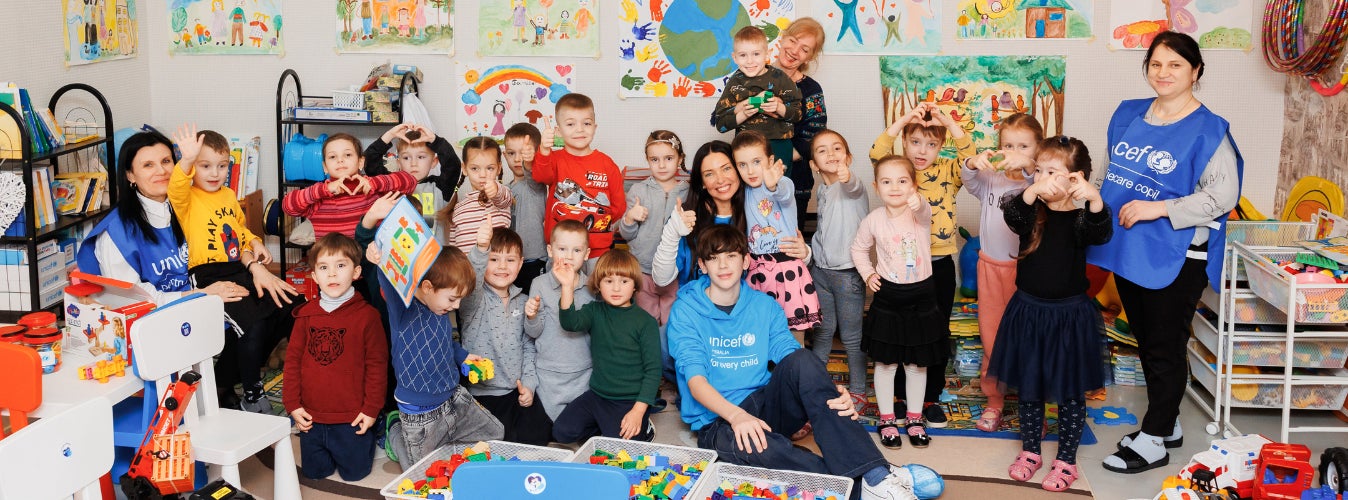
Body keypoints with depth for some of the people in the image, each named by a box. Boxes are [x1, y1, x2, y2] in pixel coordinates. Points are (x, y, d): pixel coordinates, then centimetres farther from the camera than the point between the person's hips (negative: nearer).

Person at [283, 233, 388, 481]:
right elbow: (292, 360, 4)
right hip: (312, 417, 4)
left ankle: (368, 440, 35)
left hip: (351, 418, -3)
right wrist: (292, 404, 0)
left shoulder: (367, 315, -10)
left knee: (354, 472, 9)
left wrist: (371, 409, -9)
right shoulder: (306, 314, 0)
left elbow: (377, 364, -8)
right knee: (314, 472, 15)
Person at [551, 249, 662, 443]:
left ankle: (643, 429, 12)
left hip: (630, 401, -4)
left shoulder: (646, 321, -7)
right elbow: (571, 322, -19)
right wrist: (567, 286, -34)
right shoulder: (595, 311, 3)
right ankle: (604, 426, 16)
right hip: (597, 395, 4)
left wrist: (638, 410, -16)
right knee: (562, 431, -9)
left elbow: (653, 369, -8)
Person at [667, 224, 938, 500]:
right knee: (752, 445, -40)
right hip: (716, 420, -3)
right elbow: (696, 380, -15)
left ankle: (874, 475, -36)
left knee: (801, 359, -27)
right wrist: (736, 415, -34)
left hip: (765, 406, 3)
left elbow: (793, 363, -3)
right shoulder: (685, 311, -4)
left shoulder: (764, 306, 7)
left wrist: (828, 393, -26)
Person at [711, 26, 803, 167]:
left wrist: (779, 107, -19)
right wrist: (743, 114, -17)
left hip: (779, 144, -1)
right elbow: (720, 124, -2)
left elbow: (797, 113, -1)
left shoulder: (779, 78, 1)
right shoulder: (734, 83, 4)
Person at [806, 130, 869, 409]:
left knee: (852, 336, 3)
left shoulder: (853, 185, -13)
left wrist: (846, 178, -61)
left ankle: (858, 392, 16)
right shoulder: (822, 190, 9)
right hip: (820, 269, 6)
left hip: (848, 273, -6)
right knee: (823, 331, 16)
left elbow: (853, 188, -40)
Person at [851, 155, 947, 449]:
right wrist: (868, 274, -1)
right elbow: (859, 249, 12)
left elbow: (922, 210, -38)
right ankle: (886, 419, 23)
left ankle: (914, 417, 28)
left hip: (921, 297, 0)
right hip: (888, 298, 0)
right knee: (886, 362, 9)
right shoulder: (874, 220, -6)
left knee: (917, 363, 12)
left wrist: (917, 201, -60)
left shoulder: (921, 214, -11)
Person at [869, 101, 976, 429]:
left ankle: (931, 397, 23)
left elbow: (968, 154, -16)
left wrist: (945, 120, -23)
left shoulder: (947, 172, 2)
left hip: (940, 264, 1)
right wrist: (905, 118, -26)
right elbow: (877, 153, -20)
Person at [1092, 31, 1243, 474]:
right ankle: (1167, 425, 33)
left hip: (1175, 258, -7)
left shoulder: (1208, 130, -13)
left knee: (1165, 349, 3)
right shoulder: (1129, 114, 7)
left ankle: (1153, 442, 15)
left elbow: (1223, 195, -18)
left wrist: (1158, 209, -23)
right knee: (1145, 343, 17)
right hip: (1128, 251, 7)